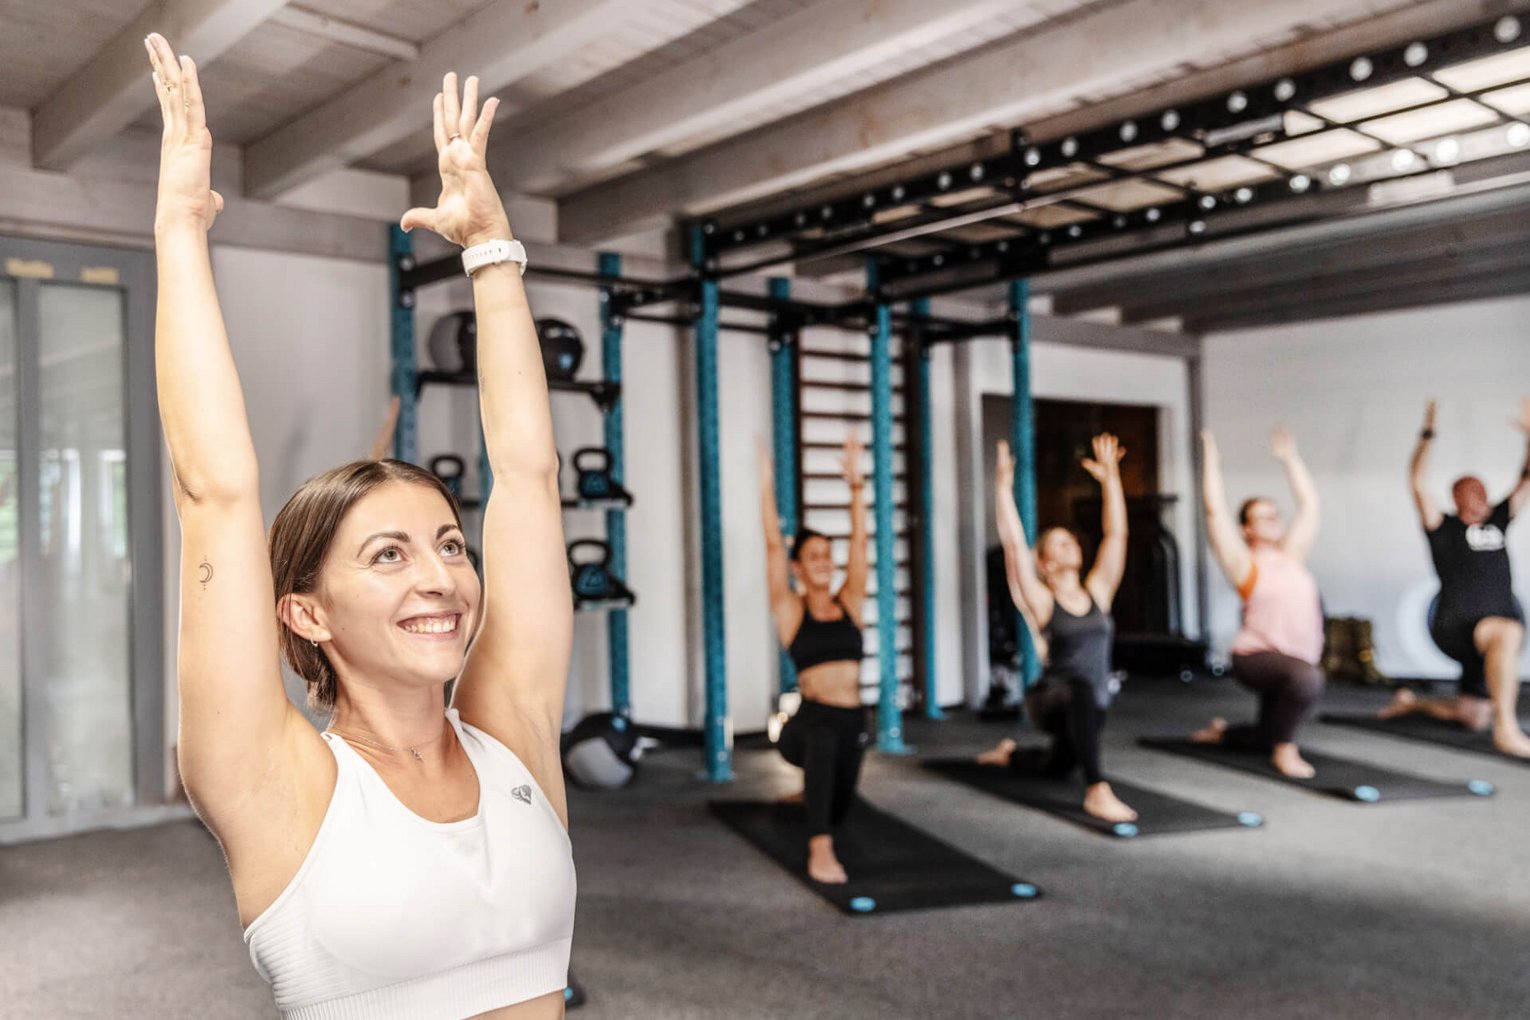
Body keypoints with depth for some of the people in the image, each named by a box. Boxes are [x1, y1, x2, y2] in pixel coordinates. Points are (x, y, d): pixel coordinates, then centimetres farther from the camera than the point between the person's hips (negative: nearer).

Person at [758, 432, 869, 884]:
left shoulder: (848, 604, 8)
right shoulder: (790, 611, 0)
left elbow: (859, 541, 1)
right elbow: (773, 545, -7)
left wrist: (856, 482, -5)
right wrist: (767, 486, -12)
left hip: (853, 721, 5)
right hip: (809, 721, -5)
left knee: (838, 806, 18)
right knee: (824, 735, -40)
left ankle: (808, 797, 57)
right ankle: (820, 851, -34)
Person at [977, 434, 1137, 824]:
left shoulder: (1097, 591, 5)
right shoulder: (1041, 601, -6)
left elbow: (1115, 535, 0)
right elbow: (1013, 544, -15)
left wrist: (1110, 478, -4)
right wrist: (1004, 485, -16)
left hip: (1091, 707, 6)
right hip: (1050, 702, -6)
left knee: (1055, 769, 27)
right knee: (1081, 687, -41)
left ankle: (1008, 754, 58)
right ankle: (1096, 791, -43)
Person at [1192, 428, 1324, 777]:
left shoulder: (1291, 554, 12)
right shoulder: (1243, 562, -4)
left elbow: (1309, 502, 18)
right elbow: (1216, 509, -10)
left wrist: (1289, 456, 21)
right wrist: (1210, 457, -5)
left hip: (1297, 659, 7)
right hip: (1256, 657, -7)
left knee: (1267, 739, 14)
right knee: (1307, 678, -36)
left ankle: (1220, 733, 42)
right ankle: (1284, 751, -17)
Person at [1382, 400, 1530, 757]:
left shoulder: (1497, 521, 15)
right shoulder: (1444, 528, 0)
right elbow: (1418, 483, -12)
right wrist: (1428, 434, -12)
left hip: (1489, 635, 6)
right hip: (1455, 627, -6)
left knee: (1474, 719, 11)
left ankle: (1413, 702, 38)